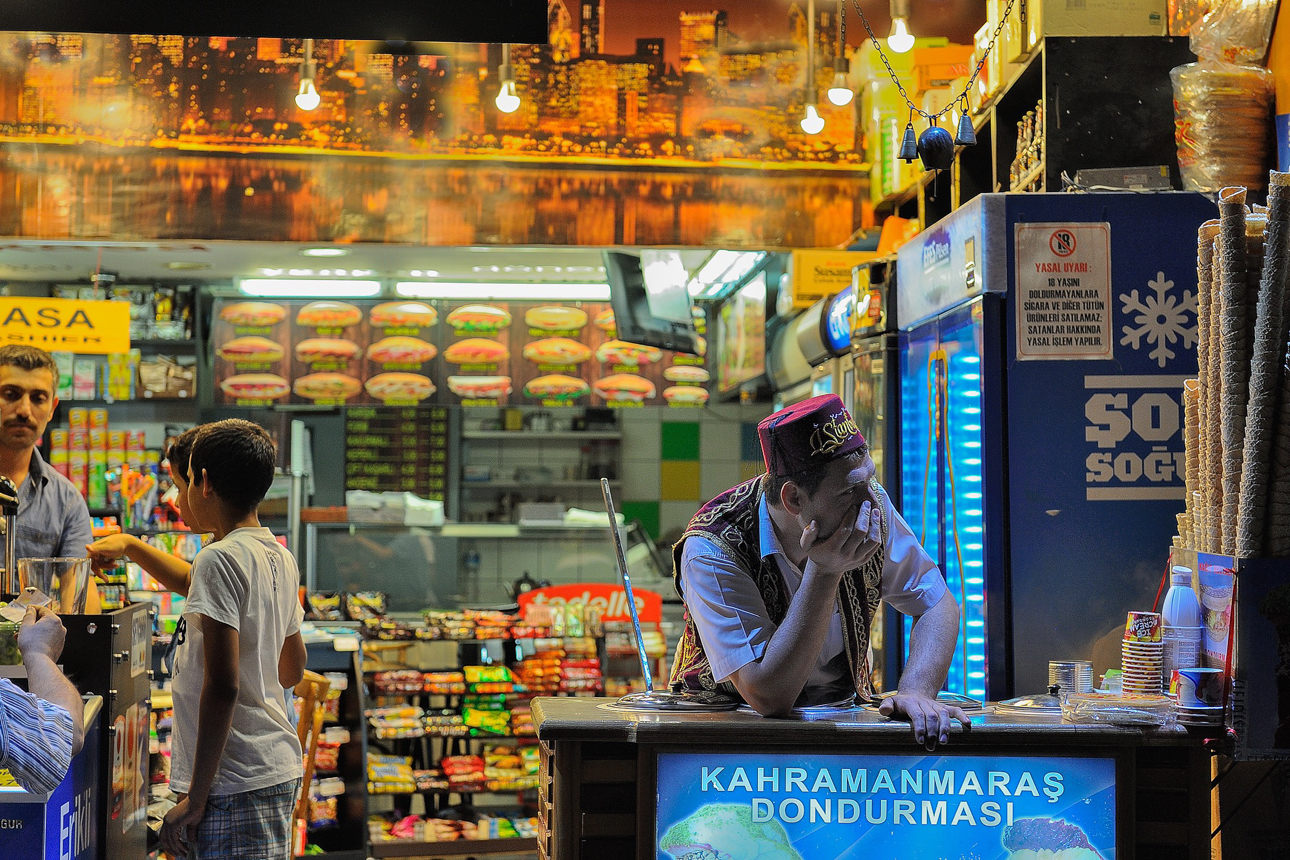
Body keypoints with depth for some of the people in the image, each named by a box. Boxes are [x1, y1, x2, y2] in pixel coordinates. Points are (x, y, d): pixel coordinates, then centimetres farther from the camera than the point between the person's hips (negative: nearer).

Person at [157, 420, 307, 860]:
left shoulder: (219, 560, -14)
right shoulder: (280, 559, 11)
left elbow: (222, 686, -20)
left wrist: (196, 796, -17)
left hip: (234, 783, -9)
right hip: (280, 770, 9)